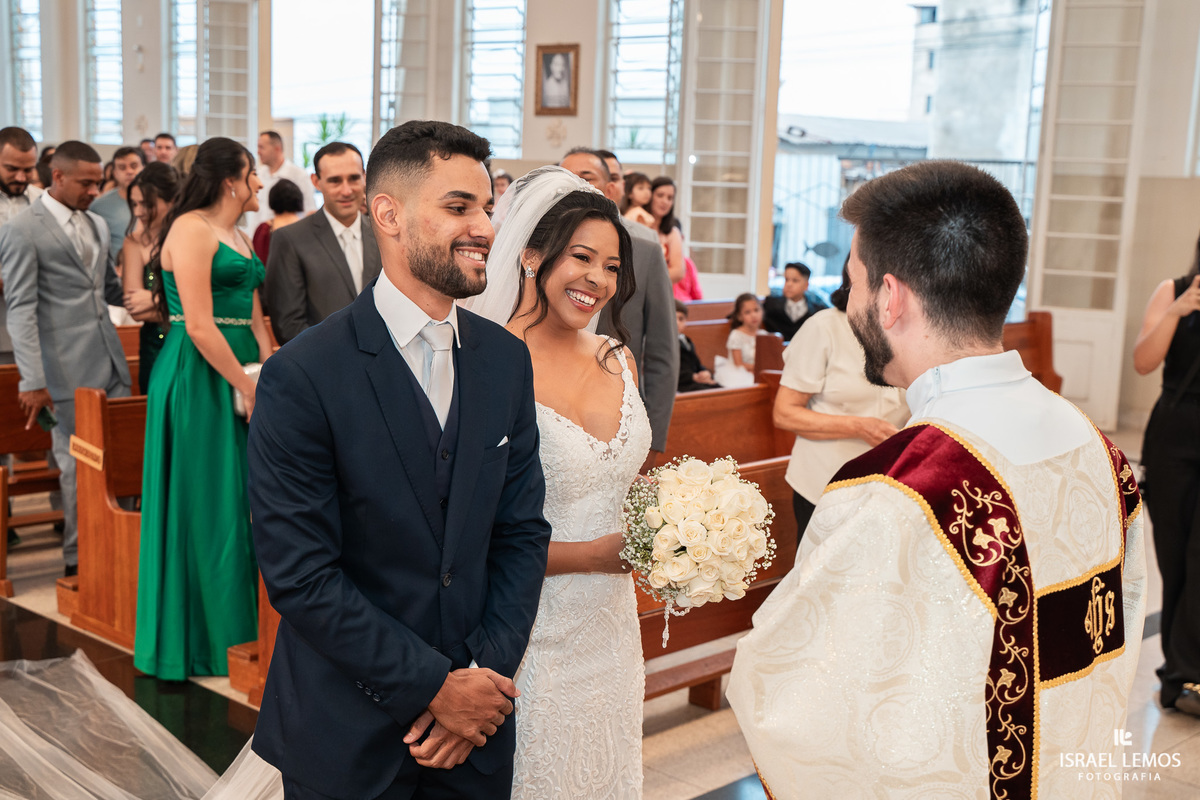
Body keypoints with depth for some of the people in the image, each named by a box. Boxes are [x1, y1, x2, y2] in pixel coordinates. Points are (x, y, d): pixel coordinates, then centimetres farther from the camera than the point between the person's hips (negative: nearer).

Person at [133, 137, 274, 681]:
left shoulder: (237, 235, 17)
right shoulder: (191, 229, -12)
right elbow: (199, 325, -19)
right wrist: (247, 385, -15)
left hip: (236, 373, 9)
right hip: (198, 378, -9)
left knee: (238, 500, 12)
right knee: (203, 504, -1)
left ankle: (237, 626, 22)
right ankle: (201, 636, 10)